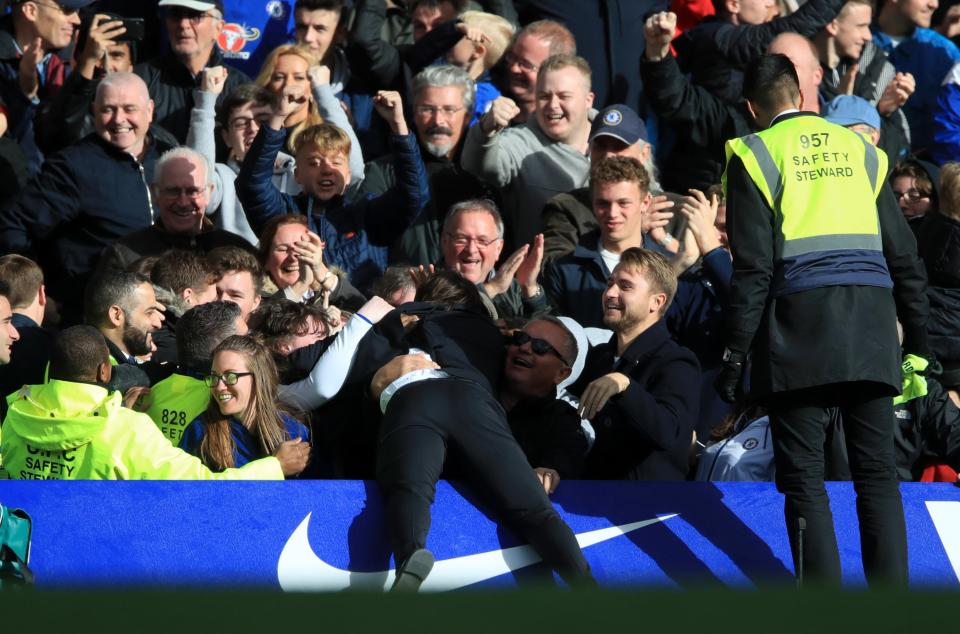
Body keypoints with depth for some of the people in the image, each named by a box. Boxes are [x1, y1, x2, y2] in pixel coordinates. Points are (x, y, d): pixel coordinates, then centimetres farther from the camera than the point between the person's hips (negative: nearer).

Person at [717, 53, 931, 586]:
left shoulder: (755, 154, 4)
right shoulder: (858, 148, 16)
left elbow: (754, 267, -4)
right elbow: (903, 255, 14)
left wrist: (735, 352, -2)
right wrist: (917, 340, 20)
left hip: (801, 325, -3)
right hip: (870, 319, 3)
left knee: (804, 480, -2)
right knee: (877, 475, 3)